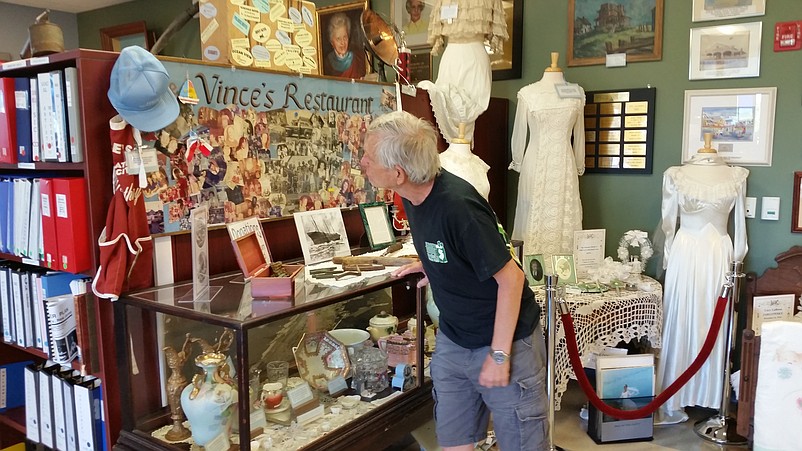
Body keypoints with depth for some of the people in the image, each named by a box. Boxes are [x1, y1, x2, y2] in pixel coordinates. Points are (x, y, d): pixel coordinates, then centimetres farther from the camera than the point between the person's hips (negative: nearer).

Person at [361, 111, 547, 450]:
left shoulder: (457, 206, -29)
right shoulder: (412, 196, -4)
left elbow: (510, 277, -23)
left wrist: (499, 355, -20)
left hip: (506, 340, -7)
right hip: (452, 340, 8)